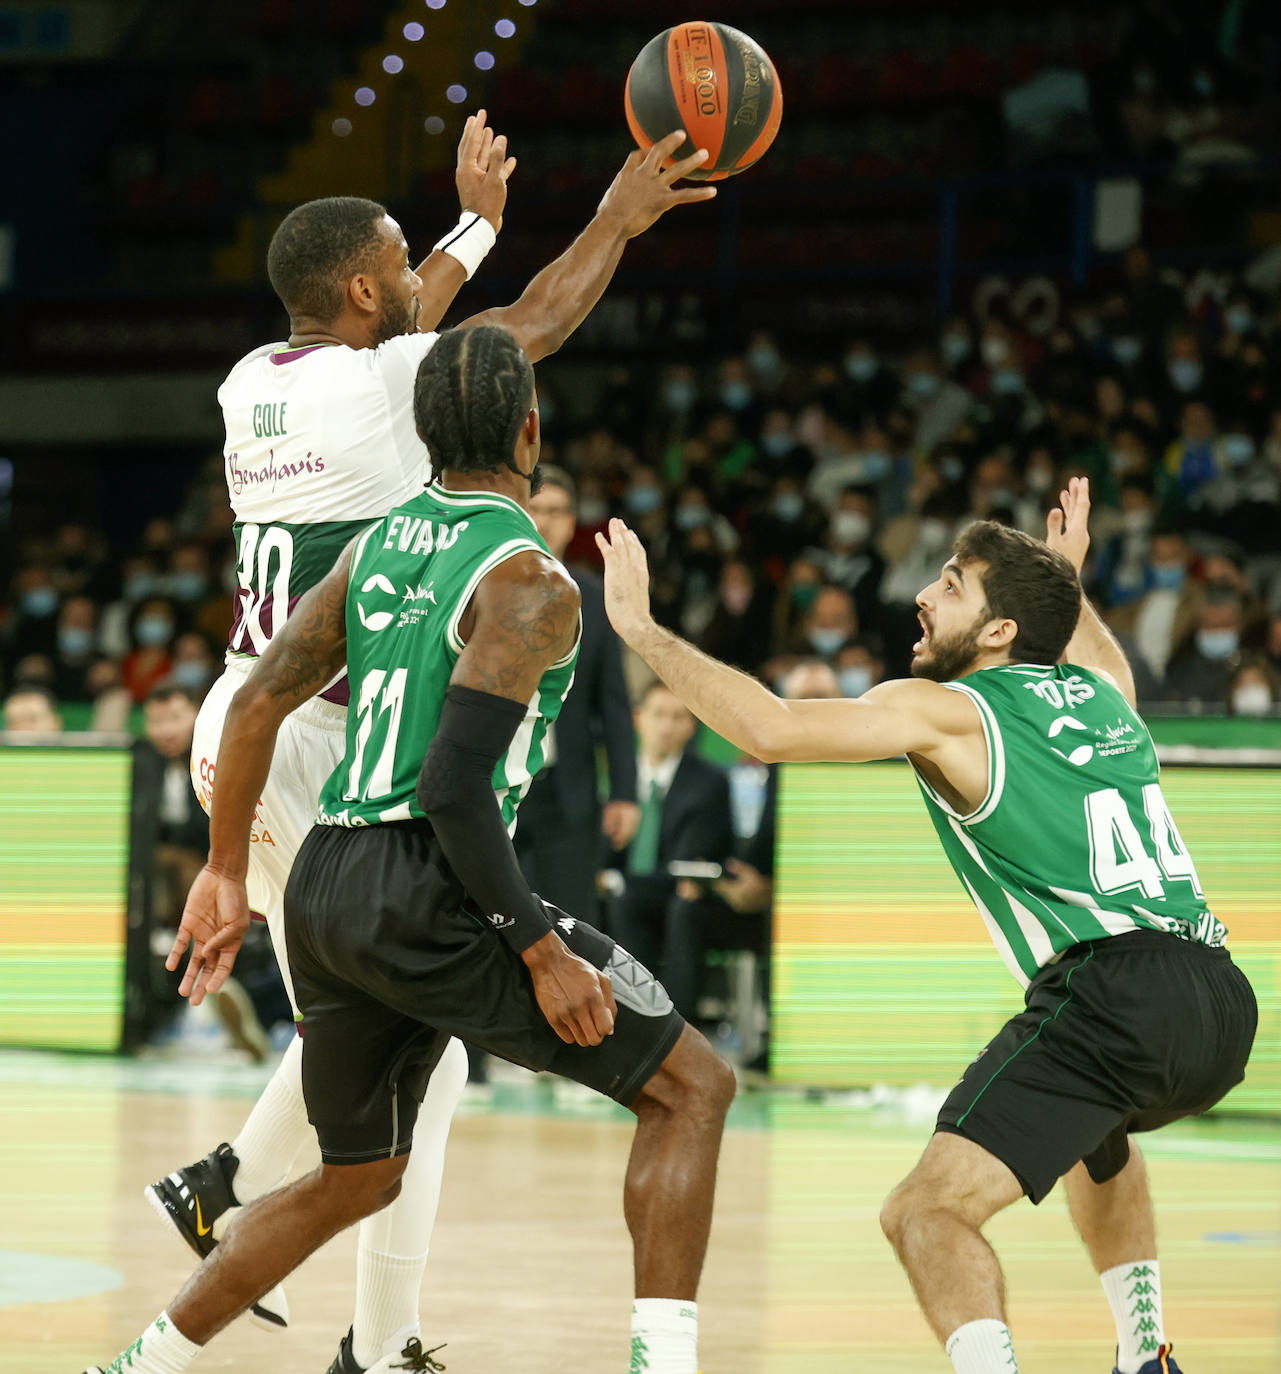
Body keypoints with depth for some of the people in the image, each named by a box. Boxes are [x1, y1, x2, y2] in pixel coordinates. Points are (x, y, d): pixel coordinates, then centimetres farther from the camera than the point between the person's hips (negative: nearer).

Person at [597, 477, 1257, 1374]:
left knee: (928, 1212, -11)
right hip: (1224, 1002, 8)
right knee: (1093, 1131, 40)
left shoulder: (943, 711, 2)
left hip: (1114, 991, -8)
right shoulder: (1104, 692, 22)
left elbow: (770, 729, -8)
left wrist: (639, 627, 1)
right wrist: (1070, 578, 64)